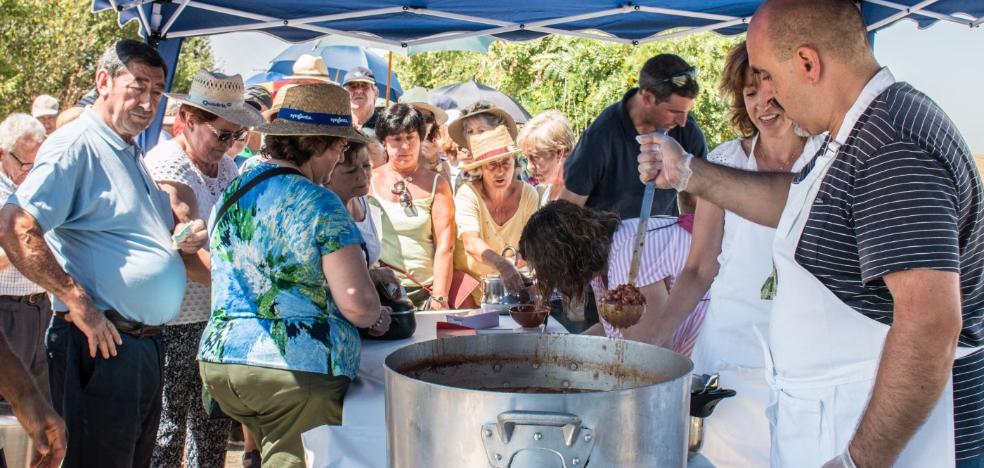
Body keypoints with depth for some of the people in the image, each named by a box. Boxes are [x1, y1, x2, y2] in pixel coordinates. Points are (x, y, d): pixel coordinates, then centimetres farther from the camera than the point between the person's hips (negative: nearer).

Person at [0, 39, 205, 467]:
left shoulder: (132, 155, 19)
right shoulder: (76, 144, -10)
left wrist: (183, 239, 10)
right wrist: (78, 302, -22)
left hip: (147, 344, 9)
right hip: (102, 343, -9)